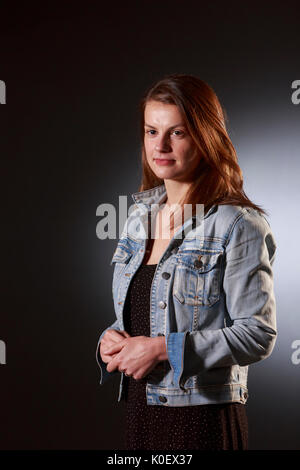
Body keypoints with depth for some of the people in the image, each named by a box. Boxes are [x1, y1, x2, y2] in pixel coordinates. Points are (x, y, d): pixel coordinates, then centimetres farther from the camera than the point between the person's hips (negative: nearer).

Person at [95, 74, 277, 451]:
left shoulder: (238, 225, -13)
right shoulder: (140, 216, 7)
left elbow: (258, 334, -17)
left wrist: (164, 349, -20)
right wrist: (111, 340, -4)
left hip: (203, 419, -6)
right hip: (139, 412, 6)